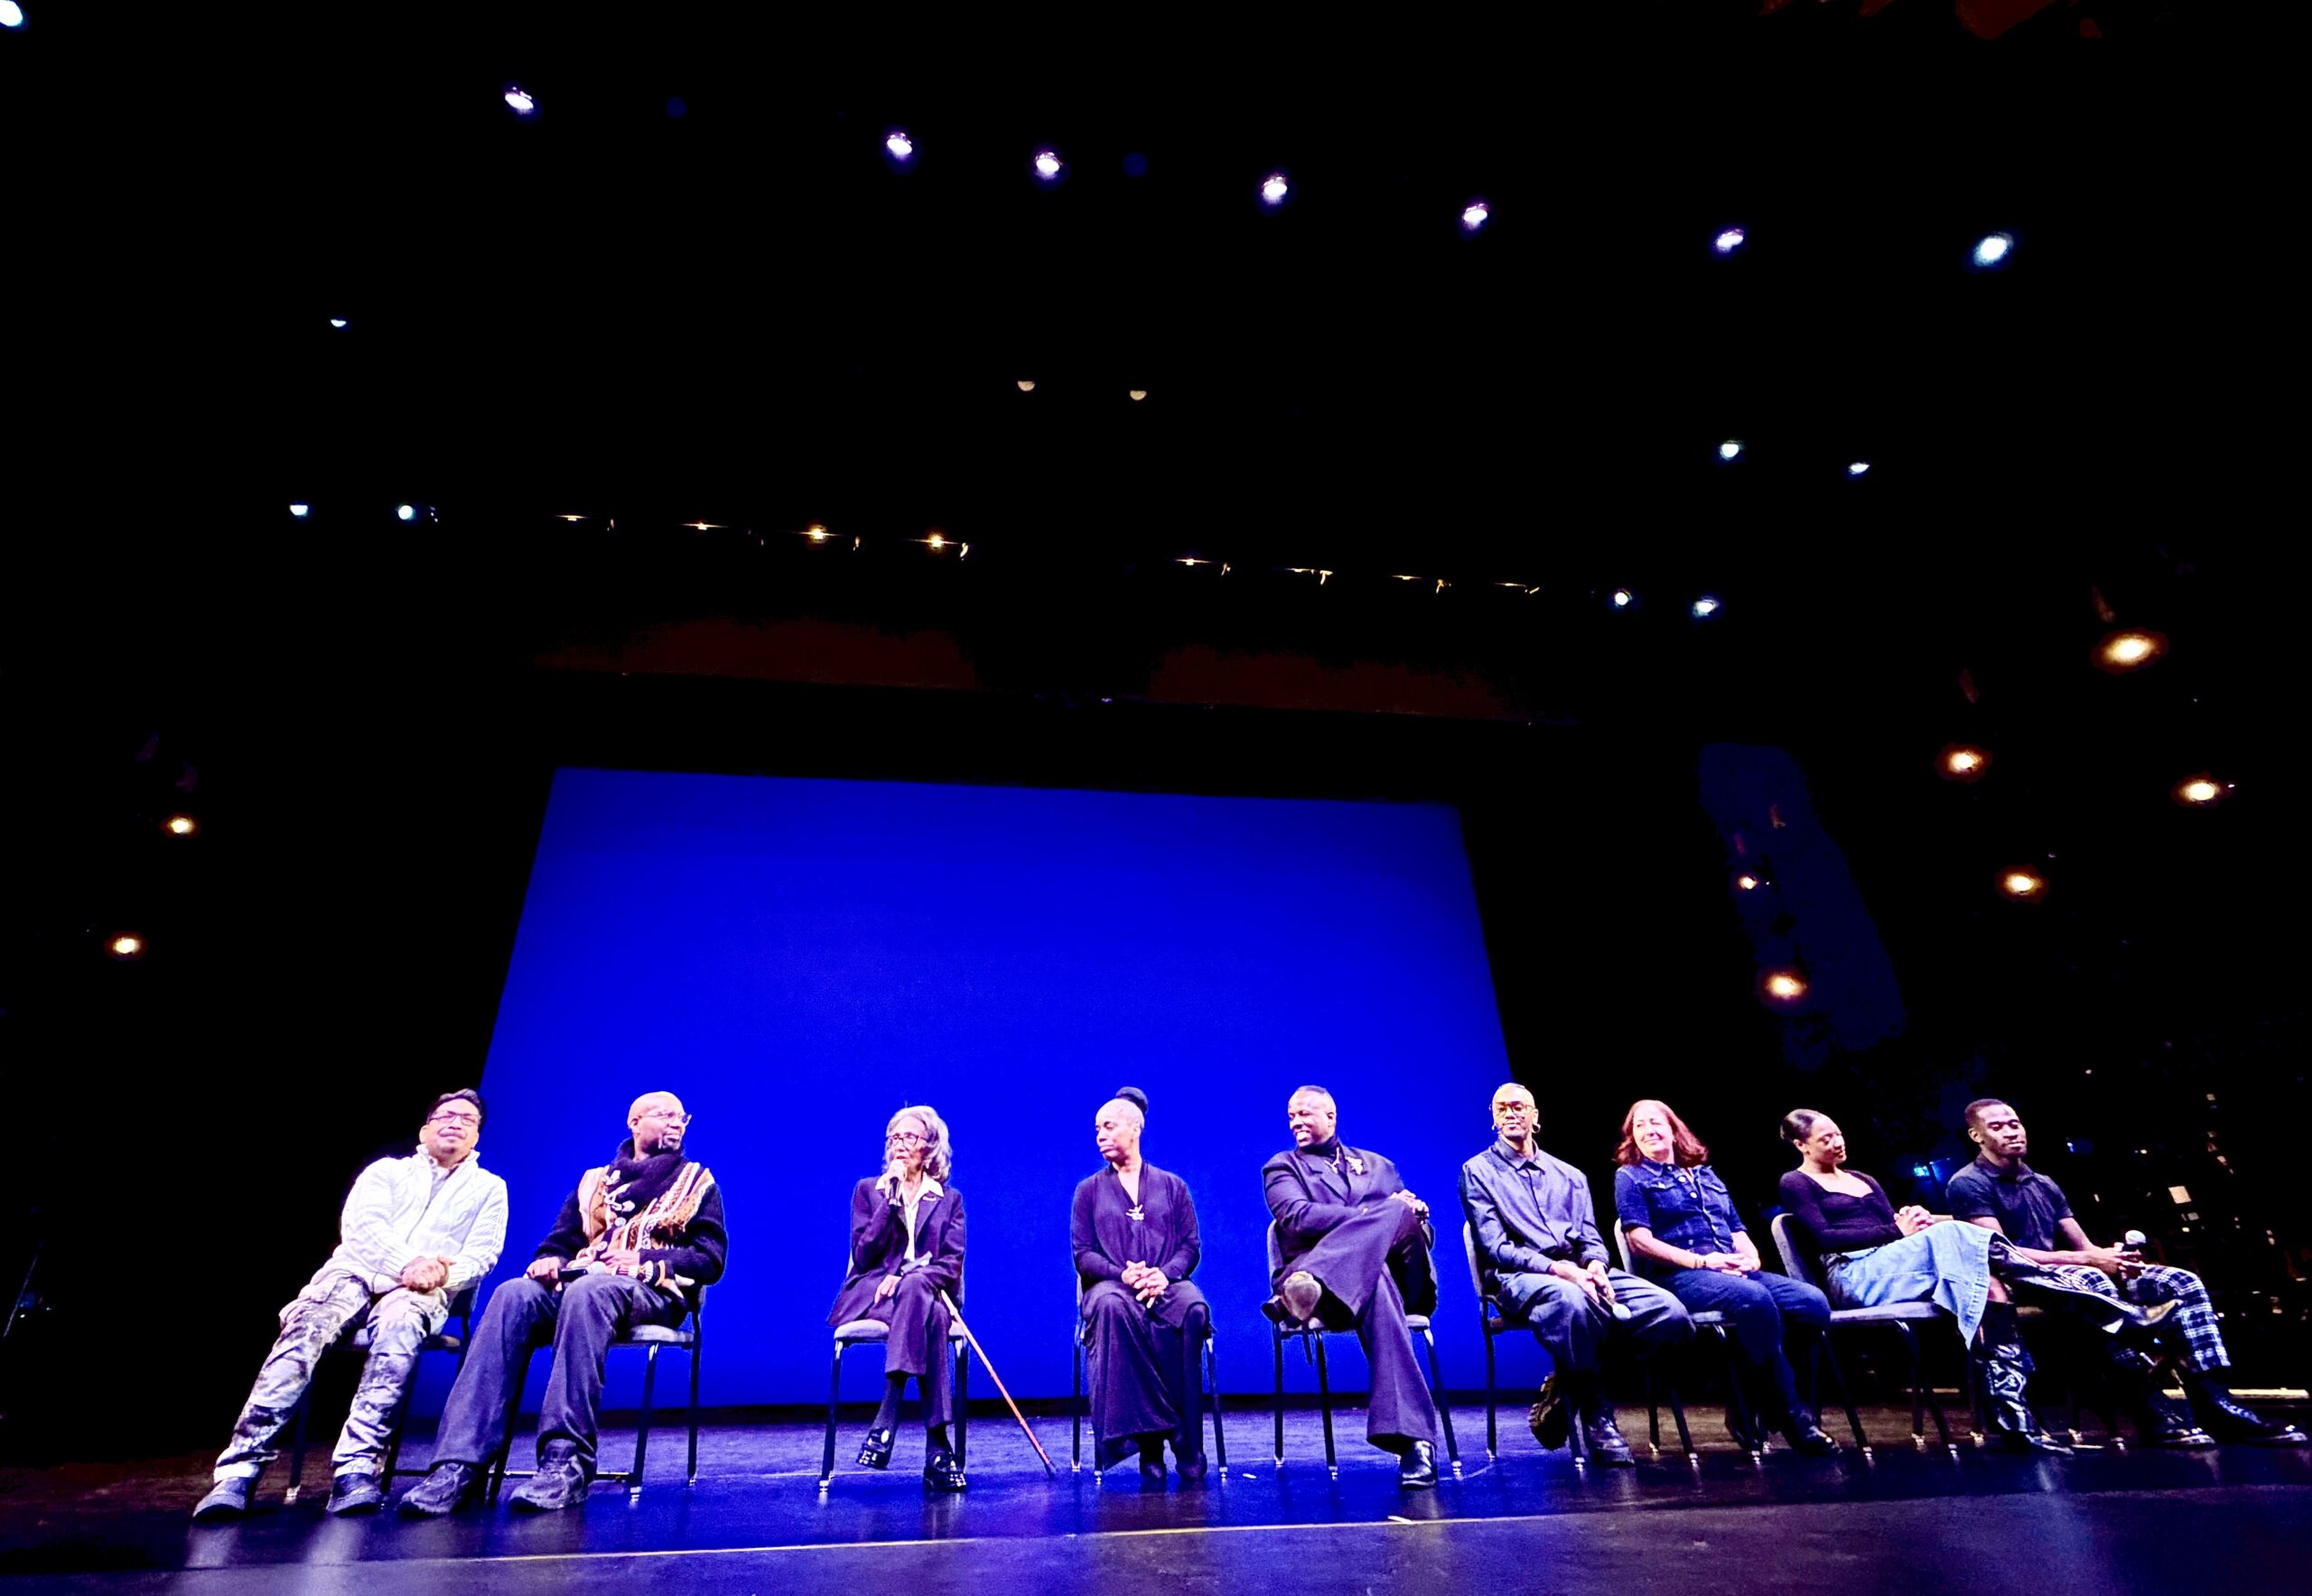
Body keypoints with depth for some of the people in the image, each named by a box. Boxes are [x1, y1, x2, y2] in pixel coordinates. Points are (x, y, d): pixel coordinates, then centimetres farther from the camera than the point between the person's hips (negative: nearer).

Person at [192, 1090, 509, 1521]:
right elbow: (360, 1225, 2)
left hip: (424, 1291, -2)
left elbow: (481, 1255, 6)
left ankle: (358, 1468, -42)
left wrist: (441, 1275, -16)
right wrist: (407, 1264, -16)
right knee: (305, 1324, -31)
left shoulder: (489, 1189, 18)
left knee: (397, 1324, -36)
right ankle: (242, 1467, -36)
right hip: (357, 1270, 2)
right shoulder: (386, 1170, 20)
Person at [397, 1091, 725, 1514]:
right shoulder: (594, 1181, 25)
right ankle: (461, 1464, -35)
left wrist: (649, 1262, -13)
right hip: (577, 1281, 4)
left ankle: (567, 1461, -40)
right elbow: (560, 1241, 18)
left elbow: (710, 1259, 3)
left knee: (586, 1292, -37)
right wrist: (549, 1260, -5)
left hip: (652, 1290, -4)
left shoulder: (697, 1181, 13)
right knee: (513, 1295, -28)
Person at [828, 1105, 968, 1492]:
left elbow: (951, 1265, 1)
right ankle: (936, 1447, -40)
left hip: (928, 1292, 1)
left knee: (914, 1288, -39)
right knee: (926, 1315, -37)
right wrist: (890, 1198, -9)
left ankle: (886, 1422, -39)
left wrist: (907, 1278, -18)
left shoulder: (949, 1199, 14)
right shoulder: (868, 1190, 14)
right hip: (872, 1296, -1)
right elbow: (863, 1256, -1)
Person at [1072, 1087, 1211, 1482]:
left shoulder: (1172, 1186, 15)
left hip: (1167, 1284, 0)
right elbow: (1083, 1254, 6)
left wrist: (1165, 1274, -15)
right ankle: (1147, 1434, -31)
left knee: (1194, 1308, -36)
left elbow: (1191, 1246, 8)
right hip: (1110, 1284, 0)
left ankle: (1188, 1445, -26)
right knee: (1113, 1306, -38)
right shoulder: (1089, 1190, 15)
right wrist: (1122, 1274, -14)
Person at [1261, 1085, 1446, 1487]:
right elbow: (1299, 1217, -5)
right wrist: (1375, 1213, -15)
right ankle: (1414, 1439, -49)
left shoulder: (1378, 1165, 29)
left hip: (1397, 1276, 3)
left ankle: (1309, 1287, -55)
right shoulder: (1283, 1167, 18)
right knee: (1376, 1289, -41)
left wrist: (1412, 1213, -8)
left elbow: (1421, 1228, 20)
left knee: (1399, 1213, -34)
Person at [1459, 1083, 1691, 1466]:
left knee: (1668, 1311, -21)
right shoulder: (1478, 1172, 8)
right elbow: (1495, 1247, -3)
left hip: (1578, 1272, 5)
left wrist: (1595, 1264, -10)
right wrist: (1556, 1268, -18)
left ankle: (1566, 1390, -7)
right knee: (1572, 1301, -41)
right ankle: (1596, 1414, -14)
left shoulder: (1569, 1176, 24)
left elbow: (1591, 1239, 15)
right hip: (1519, 1277, -5)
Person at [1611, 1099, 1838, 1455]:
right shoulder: (1630, 1176, 12)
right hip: (1679, 1277, -6)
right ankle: (1790, 1416, -21)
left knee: (1814, 1302, -22)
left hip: (1735, 1272, 6)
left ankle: (1752, 1409, -14)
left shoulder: (1706, 1175, 29)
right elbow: (1640, 1240, -1)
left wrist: (1751, 1256, -2)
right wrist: (1700, 1261, -12)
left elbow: (1738, 1231, 22)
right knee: (1755, 1299, -37)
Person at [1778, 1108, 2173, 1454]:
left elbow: (1890, 1227, 15)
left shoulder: (1863, 1181, 27)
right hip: (1855, 1277, -7)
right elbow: (1825, 1237, -8)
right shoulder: (1796, 1184, 5)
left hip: (1891, 1268, 7)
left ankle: (2014, 1419, -31)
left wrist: (1911, 1221, -8)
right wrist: (1897, 1231, -10)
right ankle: (2114, 1315, -24)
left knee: (1986, 1284, -22)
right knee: (1952, 1234, -26)